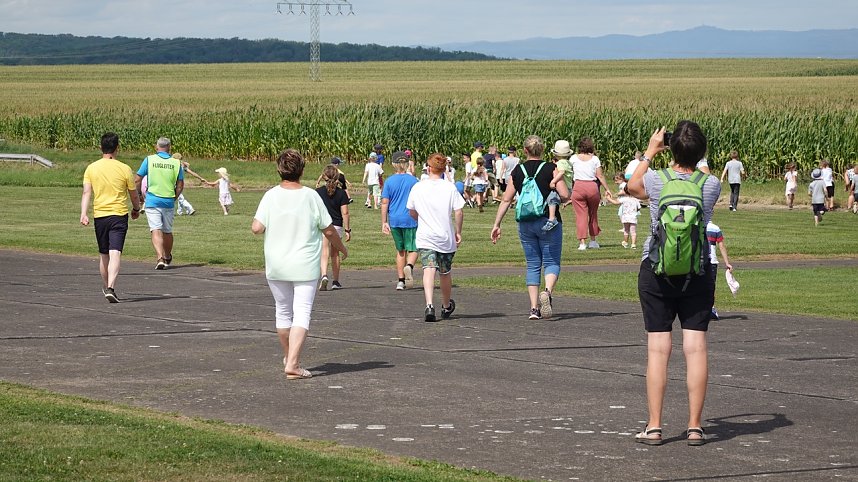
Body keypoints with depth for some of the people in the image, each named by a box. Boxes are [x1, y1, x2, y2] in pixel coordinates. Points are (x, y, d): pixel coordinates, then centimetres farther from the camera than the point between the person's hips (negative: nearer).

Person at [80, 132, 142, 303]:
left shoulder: (91, 168, 2)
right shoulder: (124, 169, -4)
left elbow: (86, 193, -7)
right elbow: (134, 194, 5)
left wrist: (84, 213, -11)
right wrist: (136, 209, 22)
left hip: (99, 215, 3)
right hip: (119, 215, -3)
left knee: (103, 254, 17)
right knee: (115, 253, -9)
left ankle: (105, 287, 31)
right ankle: (111, 288, -24)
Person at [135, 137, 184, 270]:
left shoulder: (149, 160, -3)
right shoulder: (176, 163, 2)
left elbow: (137, 180, -2)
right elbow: (180, 186, 4)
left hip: (152, 201, -2)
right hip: (169, 202, 2)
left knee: (156, 230, -6)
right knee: (167, 231, 17)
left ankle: (160, 258, -23)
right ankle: (167, 258, 35)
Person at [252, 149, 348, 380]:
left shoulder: (271, 196, -6)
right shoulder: (311, 196, -8)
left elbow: (256, 228, -12)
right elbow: (329, 231, -2)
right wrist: (342, 248, 16)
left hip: (276, 266, 2)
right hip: (305, 266, -2)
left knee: (283, 311, 18)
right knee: (302, 313, -2)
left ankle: (288, 357, 32)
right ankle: (293, 363, -13)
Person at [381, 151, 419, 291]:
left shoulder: (389, 181, 1)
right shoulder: (413, 180, -1)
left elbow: (384, 203, -2)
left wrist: (384, 223, 2)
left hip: (394, 220, 2)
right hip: (410, 219, -2)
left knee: (400, 250, 14)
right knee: (413, 249, 3)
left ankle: (400, 281, 13)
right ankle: (409, 266, -30)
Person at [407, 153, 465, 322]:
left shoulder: (417, 188, 1)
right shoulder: (450, 188, -4)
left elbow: (412, 212, 12)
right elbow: (458, 213, -7)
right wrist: (458, 232, 6)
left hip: (425, 237, 0)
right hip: (446, 238, 0)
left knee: (429, 270, -12)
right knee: (445, 273, 18)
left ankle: (429, 305, -34)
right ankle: (446, 307, 37)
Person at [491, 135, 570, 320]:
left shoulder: (516, 172, 4)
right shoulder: (550, 170, -6)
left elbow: (506, 200, 3)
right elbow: (565, 195, -12)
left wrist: (497, 224, 8)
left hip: (525, 224, 3)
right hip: (548, 222, -3)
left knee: (532, 265, 11)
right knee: (551, 262, 4)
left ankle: (534, 308, 4)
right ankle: (547, 291, -25)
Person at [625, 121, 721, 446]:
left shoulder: (656, 181, -9)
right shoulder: (711, 185, -7)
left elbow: (631, 187, 16)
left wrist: (650, 152, 24)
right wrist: (696, 156, 20)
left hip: (656, 271, -1)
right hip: (699, 272, 1)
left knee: (658, 348, 0)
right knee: (696, 347, 1)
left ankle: (654, 427, 1)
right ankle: (695, 426, 1)